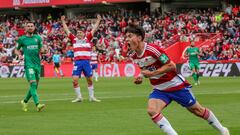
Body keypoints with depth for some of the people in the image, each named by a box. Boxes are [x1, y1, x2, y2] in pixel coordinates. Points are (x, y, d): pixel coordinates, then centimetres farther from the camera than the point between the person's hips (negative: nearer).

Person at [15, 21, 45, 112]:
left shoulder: (38, 38, 12)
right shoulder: (22, 39, 3)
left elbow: (41, 49, 20)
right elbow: (16, 50, 15)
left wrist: (41, 50, -3)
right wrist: (19, 55, -6)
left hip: (37, 64, 5)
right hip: (28, 64, -5)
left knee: (35, 86, 9)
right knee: (33, 84, -18)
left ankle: (25, 101, 29)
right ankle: (37, 104, -26)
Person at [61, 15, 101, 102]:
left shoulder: (87, 39, 12)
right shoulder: (74, 39, 14)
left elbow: (94, 29, 16)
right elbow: (67, 30, 20)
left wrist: (98, 20, 17)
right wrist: (63, 21, 24)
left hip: (86, 61, 0)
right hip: (77, 62, 0)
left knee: (90, 80, 4)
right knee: (75, 80, -8)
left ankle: (91, 97, 15)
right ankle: (79, 97, 4)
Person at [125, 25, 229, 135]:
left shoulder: (152, 49, -25)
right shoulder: (132, 55, -3)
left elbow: (171, 65, -22)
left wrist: (152, 73, -27)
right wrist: (140, 76, -2)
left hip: (176, 85, -6)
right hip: (159, 90, 6)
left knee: (197, 110, 7)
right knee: (151, 110, -22)